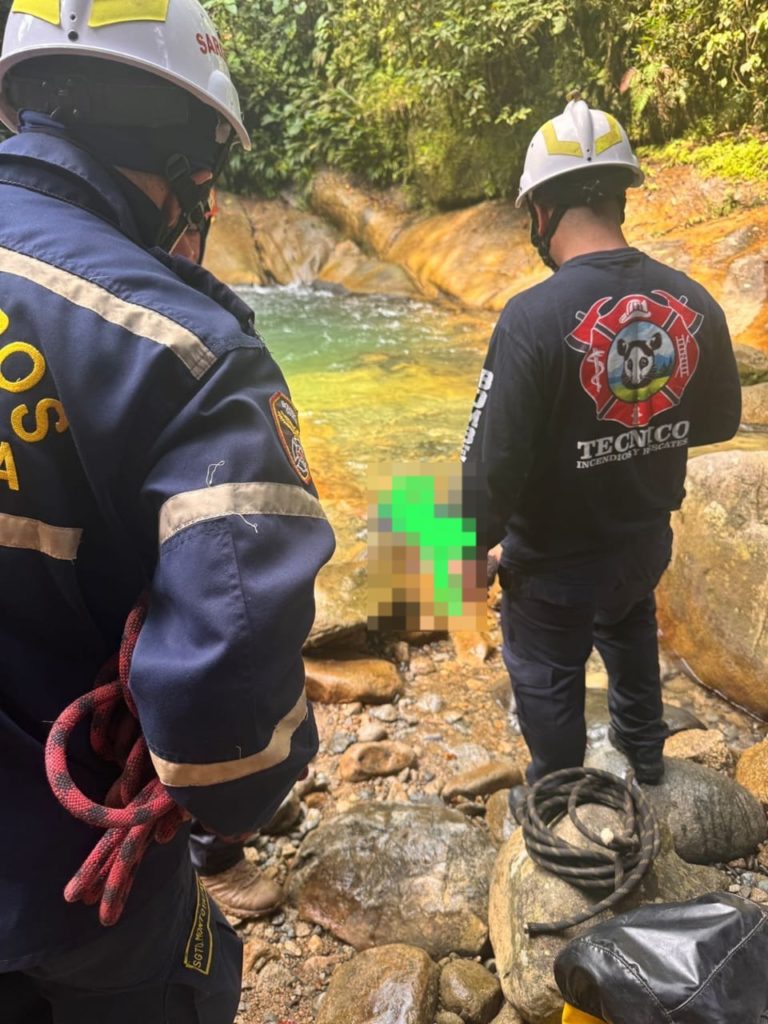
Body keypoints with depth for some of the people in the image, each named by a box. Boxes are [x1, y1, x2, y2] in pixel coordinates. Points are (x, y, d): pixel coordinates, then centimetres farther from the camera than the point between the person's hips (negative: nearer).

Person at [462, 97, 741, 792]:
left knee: (547, 681, 19)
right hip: (648, 540, 6)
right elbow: (721, 421, 4)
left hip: (554, 562, -5)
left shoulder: (533, 317, -27)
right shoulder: (694, 302, -10)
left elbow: (496, 464, -25)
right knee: (630, 630, 34)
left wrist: (473, 545, -8)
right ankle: (644, 752, 56)